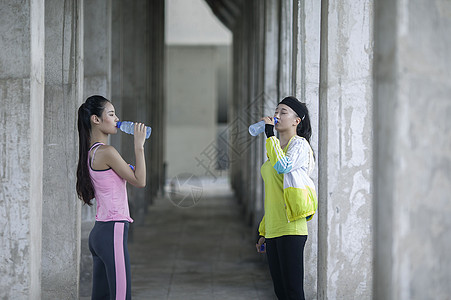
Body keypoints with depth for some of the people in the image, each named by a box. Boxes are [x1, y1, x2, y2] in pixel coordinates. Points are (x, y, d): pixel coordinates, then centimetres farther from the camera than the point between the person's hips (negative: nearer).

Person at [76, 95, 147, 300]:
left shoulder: (91, 153, 14)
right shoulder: (106, 152, -14)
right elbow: (139, 181, -10)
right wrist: (139, 146, -7)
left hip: (99, 231, 10)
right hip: (113, 231, -10)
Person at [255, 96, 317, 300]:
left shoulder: (300, 145, -4)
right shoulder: (277, 148, 21)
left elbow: (283, 166, -27)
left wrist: (270, 136, -16)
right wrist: (264, 232, 23)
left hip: (291, 229, -9)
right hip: (273, 230, 9)